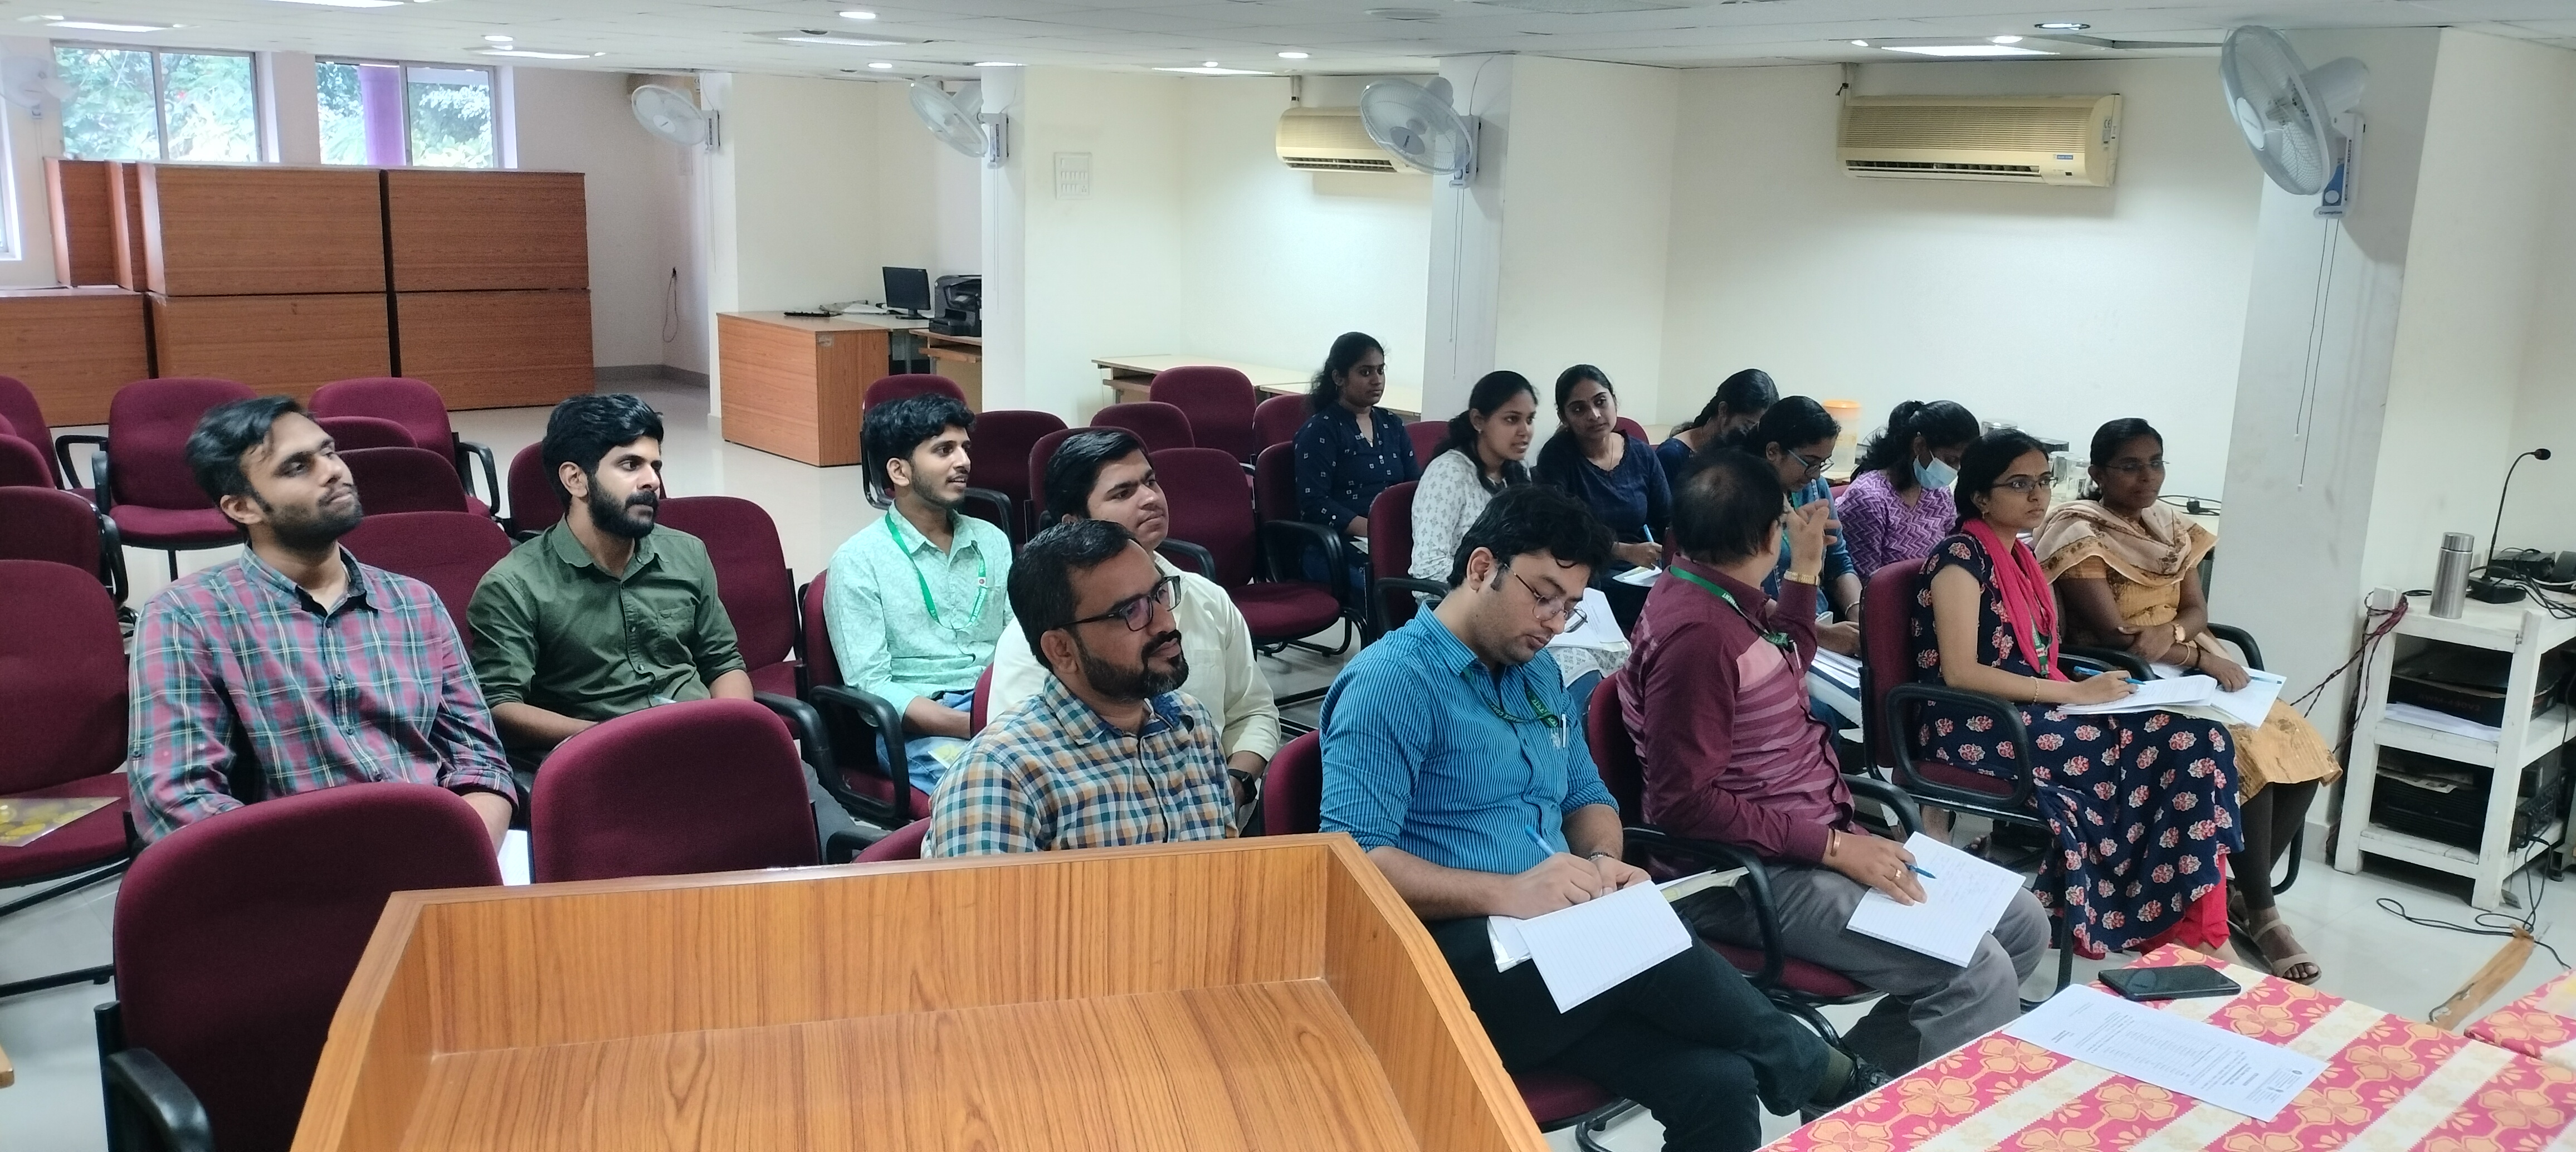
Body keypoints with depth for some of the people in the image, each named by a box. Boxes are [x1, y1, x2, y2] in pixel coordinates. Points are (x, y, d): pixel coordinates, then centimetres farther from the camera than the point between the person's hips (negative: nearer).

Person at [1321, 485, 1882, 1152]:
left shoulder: (1539, 673, 16)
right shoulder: (1390, 682, -10)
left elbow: (1587, 798, 24)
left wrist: (1603, 863, 0)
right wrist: (1505, 893, -27)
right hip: (1460, 968, -7)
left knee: (1718, 1084, -20)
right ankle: (1822, 1075, -5)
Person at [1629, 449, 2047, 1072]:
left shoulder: (1722, 599, 9)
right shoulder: (1695, 632, -22)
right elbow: (1684, 804, -24)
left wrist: (1806, 569, 24)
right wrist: (1833, 847, -22)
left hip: (1821, 836, 11)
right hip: (1761, 872, -11)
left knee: (2023, 924, 7)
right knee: (1977, 974, -22)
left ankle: (1845, 1074, 7)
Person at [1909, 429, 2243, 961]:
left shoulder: (2021, 557, 16)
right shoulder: (1961, 556, -10)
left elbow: (2029, 661, 17)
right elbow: (1960, 671, -19)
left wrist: (2084, 689, -3)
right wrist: (2073, 693, -17)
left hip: (2031, 713, 8)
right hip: (1975, 727, -8)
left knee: (2201, 740, -8)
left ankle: (2191, 922, -6)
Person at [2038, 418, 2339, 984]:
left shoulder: (2170, 527, 12)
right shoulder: (2079, 536, -12)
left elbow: (2196, 609, 6)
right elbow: (2110, 634, -17)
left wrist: (2169, 632, -17)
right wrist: (2201, 658, -20)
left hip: (2186, 665, 8)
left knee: (2302, 755, -10)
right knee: (2249, 760, -25)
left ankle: (2243, 891, 2)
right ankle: (2261, 915, -12)